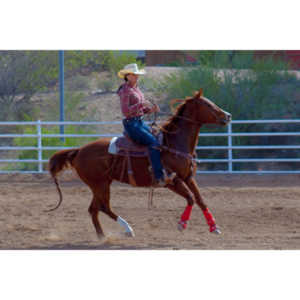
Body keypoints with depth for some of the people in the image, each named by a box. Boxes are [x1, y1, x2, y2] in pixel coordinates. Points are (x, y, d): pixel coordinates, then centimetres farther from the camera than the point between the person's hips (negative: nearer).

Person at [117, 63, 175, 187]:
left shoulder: (136, 89, 16)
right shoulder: (125, 91, -10)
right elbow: (125, 111, -19)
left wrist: (151, 109, 2)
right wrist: (142, 104, -24)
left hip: (141, 122, 9)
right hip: (131, 124, -9)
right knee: (153, 142, -23)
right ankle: (159, 178, -29)